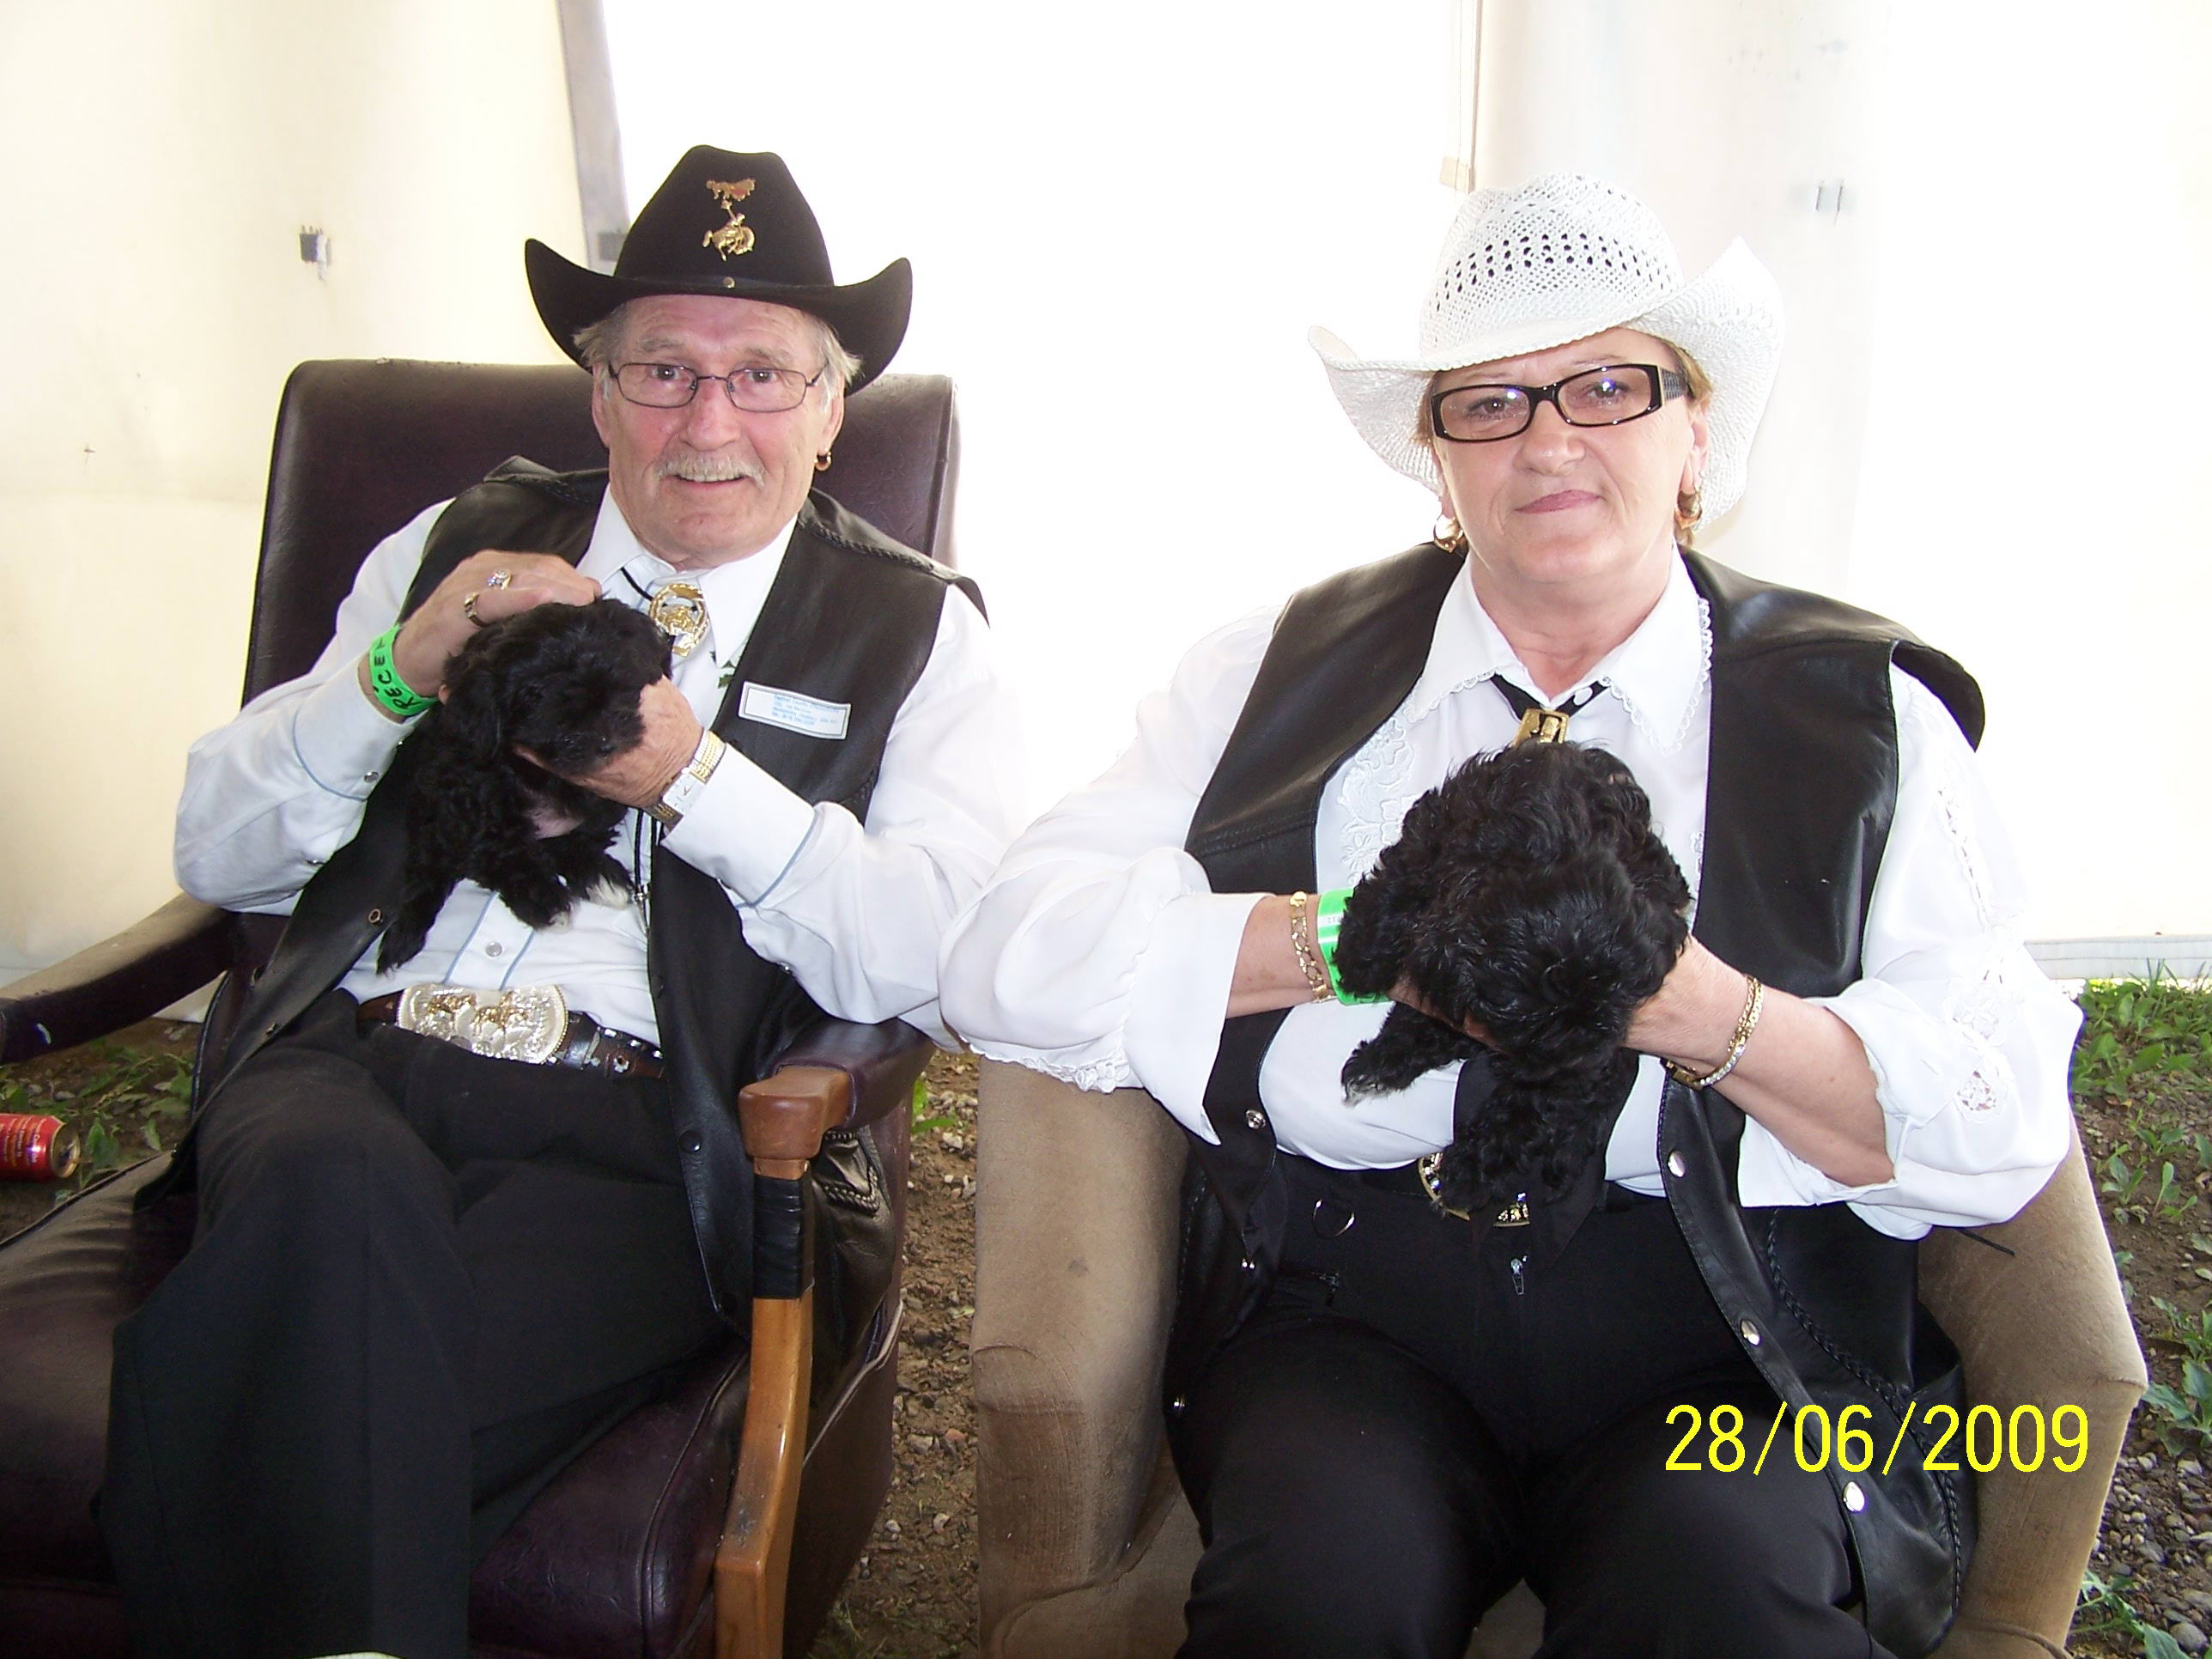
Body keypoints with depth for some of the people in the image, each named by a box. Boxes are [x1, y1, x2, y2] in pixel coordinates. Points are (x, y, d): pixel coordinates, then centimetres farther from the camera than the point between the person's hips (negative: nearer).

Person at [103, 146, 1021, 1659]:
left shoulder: (913, 630, 11)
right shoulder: (453, 553, 19)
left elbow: (951, 964, -5)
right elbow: (216, 855, 15)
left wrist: (691, 773, -13)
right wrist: (397, 672, -2)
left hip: (632, 1137, -2)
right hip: (348, 1070, 3)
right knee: (331, 1194, -33)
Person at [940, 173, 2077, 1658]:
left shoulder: (1866, 716, 6)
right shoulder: (1283, 674, 7)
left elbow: (2004, 1123, -1)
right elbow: (1009, 958, -3)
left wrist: (1697, 1009, -17)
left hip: (1725, 1352, 0)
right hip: (1350, 1299, 1)